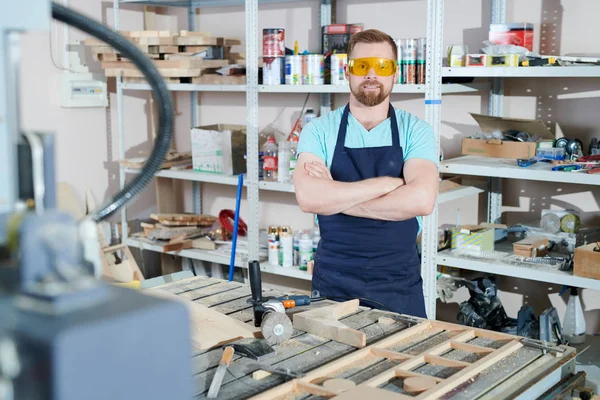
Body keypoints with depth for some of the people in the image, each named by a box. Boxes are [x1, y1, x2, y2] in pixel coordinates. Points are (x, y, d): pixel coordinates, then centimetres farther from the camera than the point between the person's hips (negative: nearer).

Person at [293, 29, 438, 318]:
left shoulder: (415, 131, -1)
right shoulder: (319, 130, -1)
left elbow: (421, 199, -19)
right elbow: (308, 197, -19)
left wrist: (335, 198, -16)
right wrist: (388, 183, -18)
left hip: (399, 285, 0)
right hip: (333, 283, 0)